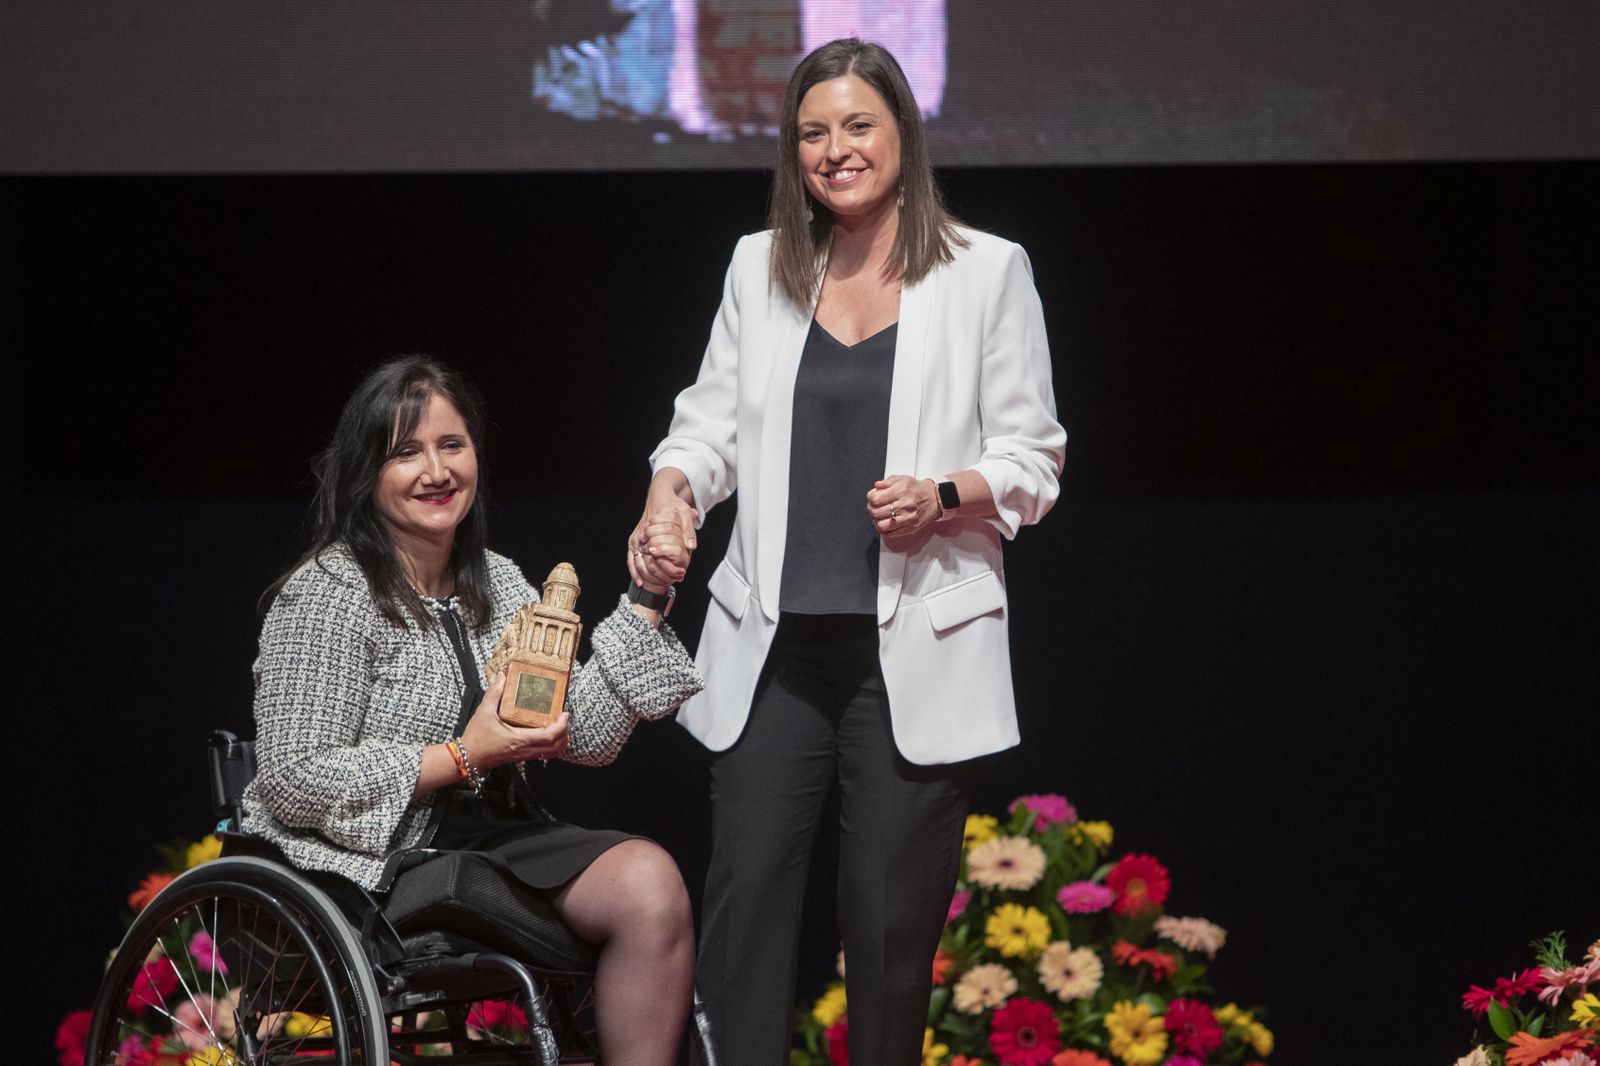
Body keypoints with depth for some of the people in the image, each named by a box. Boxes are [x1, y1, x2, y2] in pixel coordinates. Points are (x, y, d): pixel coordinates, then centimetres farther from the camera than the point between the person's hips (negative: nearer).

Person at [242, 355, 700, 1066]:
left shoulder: (496, 583, 13)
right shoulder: (327, 597, -11)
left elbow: (582, 735, 6)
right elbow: (292, 783, -17)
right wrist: (461, 758, -17)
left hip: (489, 834, 7)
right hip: (373, 866, -7)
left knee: (649, 879, -22)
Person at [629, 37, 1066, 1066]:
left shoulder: (987, 272, 3)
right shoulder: (760, 268, 14)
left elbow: (1034, 462, 3)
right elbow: (714, 420, 12)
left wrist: (942, 495, -15)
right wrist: (672, 491, -9)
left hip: (916, 651, -3)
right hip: (775, 644, 3)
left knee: (891, 913, 0)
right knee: (746, 893, -4)